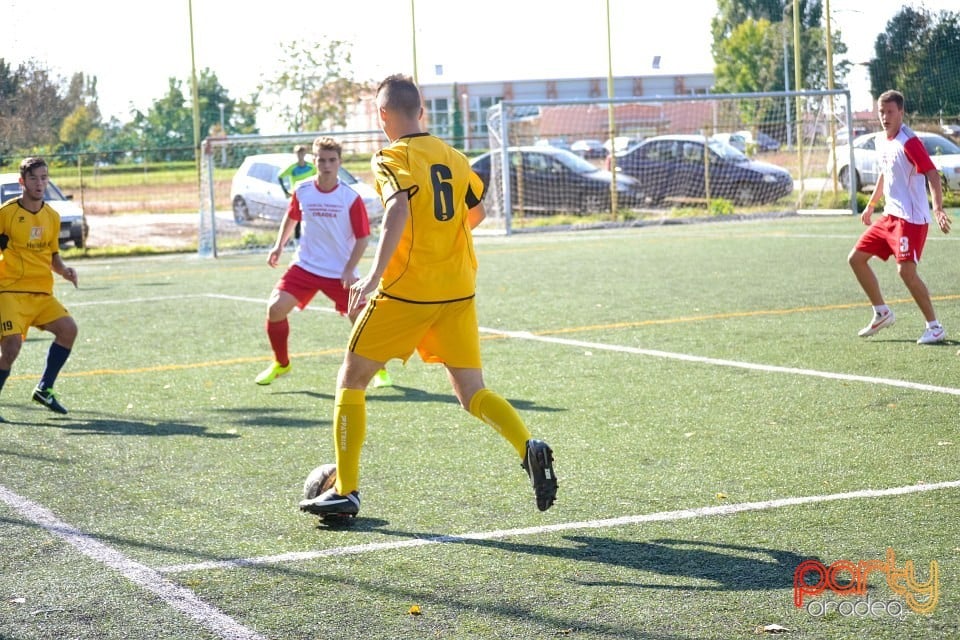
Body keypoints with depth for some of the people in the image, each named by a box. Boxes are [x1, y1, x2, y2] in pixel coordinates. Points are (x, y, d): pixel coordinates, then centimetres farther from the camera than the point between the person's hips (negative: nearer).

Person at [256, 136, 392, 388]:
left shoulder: (351, 198, -11)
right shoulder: (301, 191, -2)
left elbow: (363, 237, -5)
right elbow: (291, 217, 19)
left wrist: (349, 270, -14)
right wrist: (279, 246, 7)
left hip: (340, 272, -2)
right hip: (304, 265, 2)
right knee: (276, 307, -13)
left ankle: (379, 368, 20)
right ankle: (280, 363, 10)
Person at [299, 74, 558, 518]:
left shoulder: (392, 158, -6)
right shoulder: (451, 156, 13)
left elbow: (399, 207, -25)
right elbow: (476, 213, 27)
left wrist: (375, 274, -32)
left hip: (406, 290, -5)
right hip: (458, 290, 5)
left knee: (351, 381, 9)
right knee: (472, 394, 8)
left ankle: (345, 491, 8)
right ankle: (530, 449, -19)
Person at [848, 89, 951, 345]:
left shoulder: (909, 143, -16)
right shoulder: (881, 140, 10)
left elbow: (932, 175, -23)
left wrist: (938, 209, -36)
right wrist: (871, 205, 31)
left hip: (911, 218, -9)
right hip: (889, 216, 9)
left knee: (906, 270, -19)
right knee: (856, 258, 11)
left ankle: (935, 328, -7)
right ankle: (882, 313, 24)